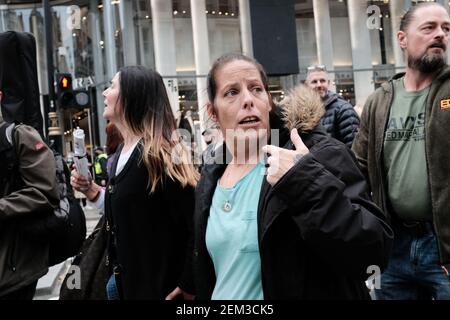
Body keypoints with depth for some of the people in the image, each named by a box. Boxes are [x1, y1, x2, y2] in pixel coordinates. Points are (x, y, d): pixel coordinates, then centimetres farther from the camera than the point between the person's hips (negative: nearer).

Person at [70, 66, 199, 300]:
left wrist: (187, 286, -21)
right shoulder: (122, 153, 8)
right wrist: (89, 189, 5)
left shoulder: (159, 154, -20)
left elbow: (196, 226, -25)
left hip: (158, 285, -8)